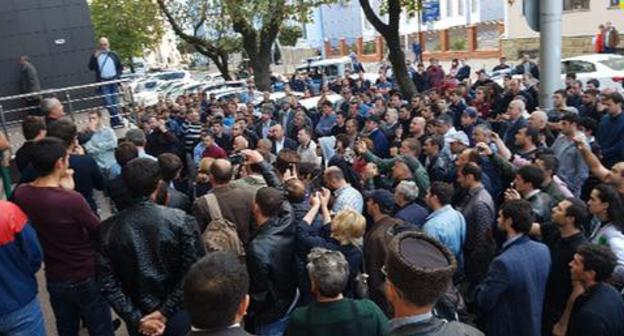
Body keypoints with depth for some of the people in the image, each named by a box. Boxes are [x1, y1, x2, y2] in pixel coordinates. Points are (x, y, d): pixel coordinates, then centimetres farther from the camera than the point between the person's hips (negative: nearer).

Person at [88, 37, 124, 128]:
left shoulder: (113, 54, 8)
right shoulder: (96, 55, 4)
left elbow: (120, 67, 12)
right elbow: (91, 67, -4)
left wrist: (117, 76, -2)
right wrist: (94, 57, -15)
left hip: (113, 81, 2)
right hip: (103, 82, -2)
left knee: (115, 101, 6)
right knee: (108, 102, -12)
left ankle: (115, 120, 13)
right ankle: (118, 118, -8)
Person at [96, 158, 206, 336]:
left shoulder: (108, 229, -9)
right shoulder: (181, 221, -15)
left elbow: (107, 282, -9)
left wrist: (136, 318, -8)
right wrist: (166, 311, -13)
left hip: (138, 318, 2)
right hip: (178, 315, -2)